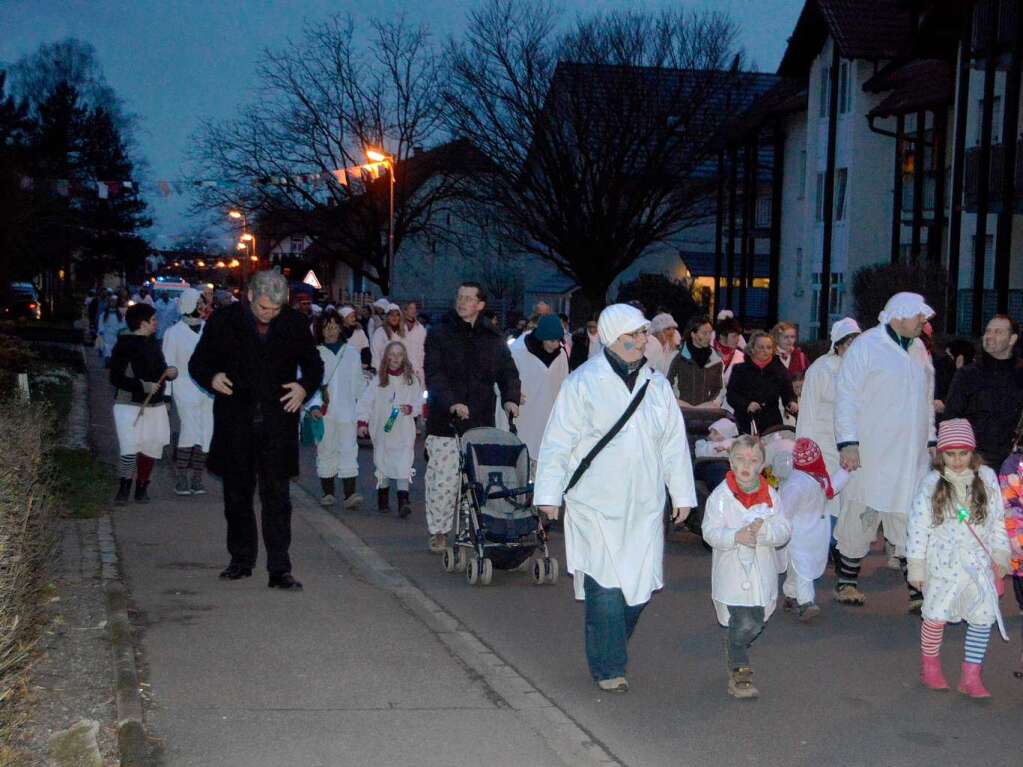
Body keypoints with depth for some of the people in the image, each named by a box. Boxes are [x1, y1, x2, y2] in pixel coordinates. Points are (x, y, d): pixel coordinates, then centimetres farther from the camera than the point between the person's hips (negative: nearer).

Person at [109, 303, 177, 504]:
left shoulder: (153, 343, 12)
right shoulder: (125, 345, -10)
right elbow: (116, 378, -14)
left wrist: (170, 372, 1)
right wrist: (143, 386, -22)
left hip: (155, 405, 7)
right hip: (130, 405, -7)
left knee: (151, 450, 6)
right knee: (130, 450, -13)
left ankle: (141, 488, 20)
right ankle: (124, 488, 3)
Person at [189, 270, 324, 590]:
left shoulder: (296, 323, 2)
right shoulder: (223, 320, -1)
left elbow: (314, 365, 14)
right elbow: (197, 362, 7)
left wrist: (305, 387, -7)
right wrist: (211, 378, -15)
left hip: (278, 423, -1)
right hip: (235, 423, 1)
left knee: (277, 497, -4)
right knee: (237, 495, 11)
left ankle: (279, 569, -2)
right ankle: (241, 560, 26)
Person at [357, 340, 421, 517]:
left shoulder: (411, 380, 2)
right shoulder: (378, 380, 1)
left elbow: (419, 403, 4)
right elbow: (365, 401, 0)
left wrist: (411, 408, -16)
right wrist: (362, 421, -8)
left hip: (404, 431, -1)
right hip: (382, 430, 1)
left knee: (403, 464, -11)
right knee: (383, 463, 9)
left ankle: (403, 500, -15)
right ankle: (383, 499, 24)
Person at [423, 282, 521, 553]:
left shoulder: (492, 338, 11)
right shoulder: (439, 334, 0)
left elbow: (508, 371, 10)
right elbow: (434, 375, -10)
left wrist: (511, 398, -10)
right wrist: (451, 403, -24)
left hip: (481, 422, 3)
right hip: (445, 422, -2)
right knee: (443, 479, 0)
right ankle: (439, 531, 13)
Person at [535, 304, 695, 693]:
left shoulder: (657, 384, 9)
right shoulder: (583, 383, -6)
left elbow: (674, 443, 15)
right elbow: (558, 441, -4)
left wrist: (682, 494, 14)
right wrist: (549, 494, -7)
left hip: (645, 507, 5)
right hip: (596, 505, -5)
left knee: (641, 584, 5)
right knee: (606, 587, -7)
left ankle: (612, 649, 28)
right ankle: (608, 668, 6)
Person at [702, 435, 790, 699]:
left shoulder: (770, 494, 3)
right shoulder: (720, 496, -7)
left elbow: (784, 530, -2)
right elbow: (710, 532, -11)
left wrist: (764, 529, -23)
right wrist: (736, 536, -28)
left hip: (762, 575, 4)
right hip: (732, 575, -4)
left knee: (756, 623, 13)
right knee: (742, 625, -9)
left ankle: (736, 657, 40)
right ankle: (740, 673, 4)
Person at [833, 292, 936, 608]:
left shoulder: (919, 349, 15)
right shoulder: (866, 346, -7)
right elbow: (846, 397, -9)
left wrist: (931, 441, 18)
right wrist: (848, 443, -14)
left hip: (912, 457, 6)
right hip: (870, 454, -6)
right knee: (861, 517, 3)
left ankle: (919, 591, 6)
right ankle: (846, 582, 18)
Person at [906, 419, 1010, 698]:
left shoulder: (987, 478, -1)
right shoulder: (932, 483, -8)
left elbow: (997, 519, 7)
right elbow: (918, 525, -5)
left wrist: (1000, 554, 5)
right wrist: (916, 565, -5)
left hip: (979, 563, 2)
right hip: (943, 563, -2)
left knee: (983, 617, 1)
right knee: (936, 615, 6)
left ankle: (971, 675, 12)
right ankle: (930, 666, 28)